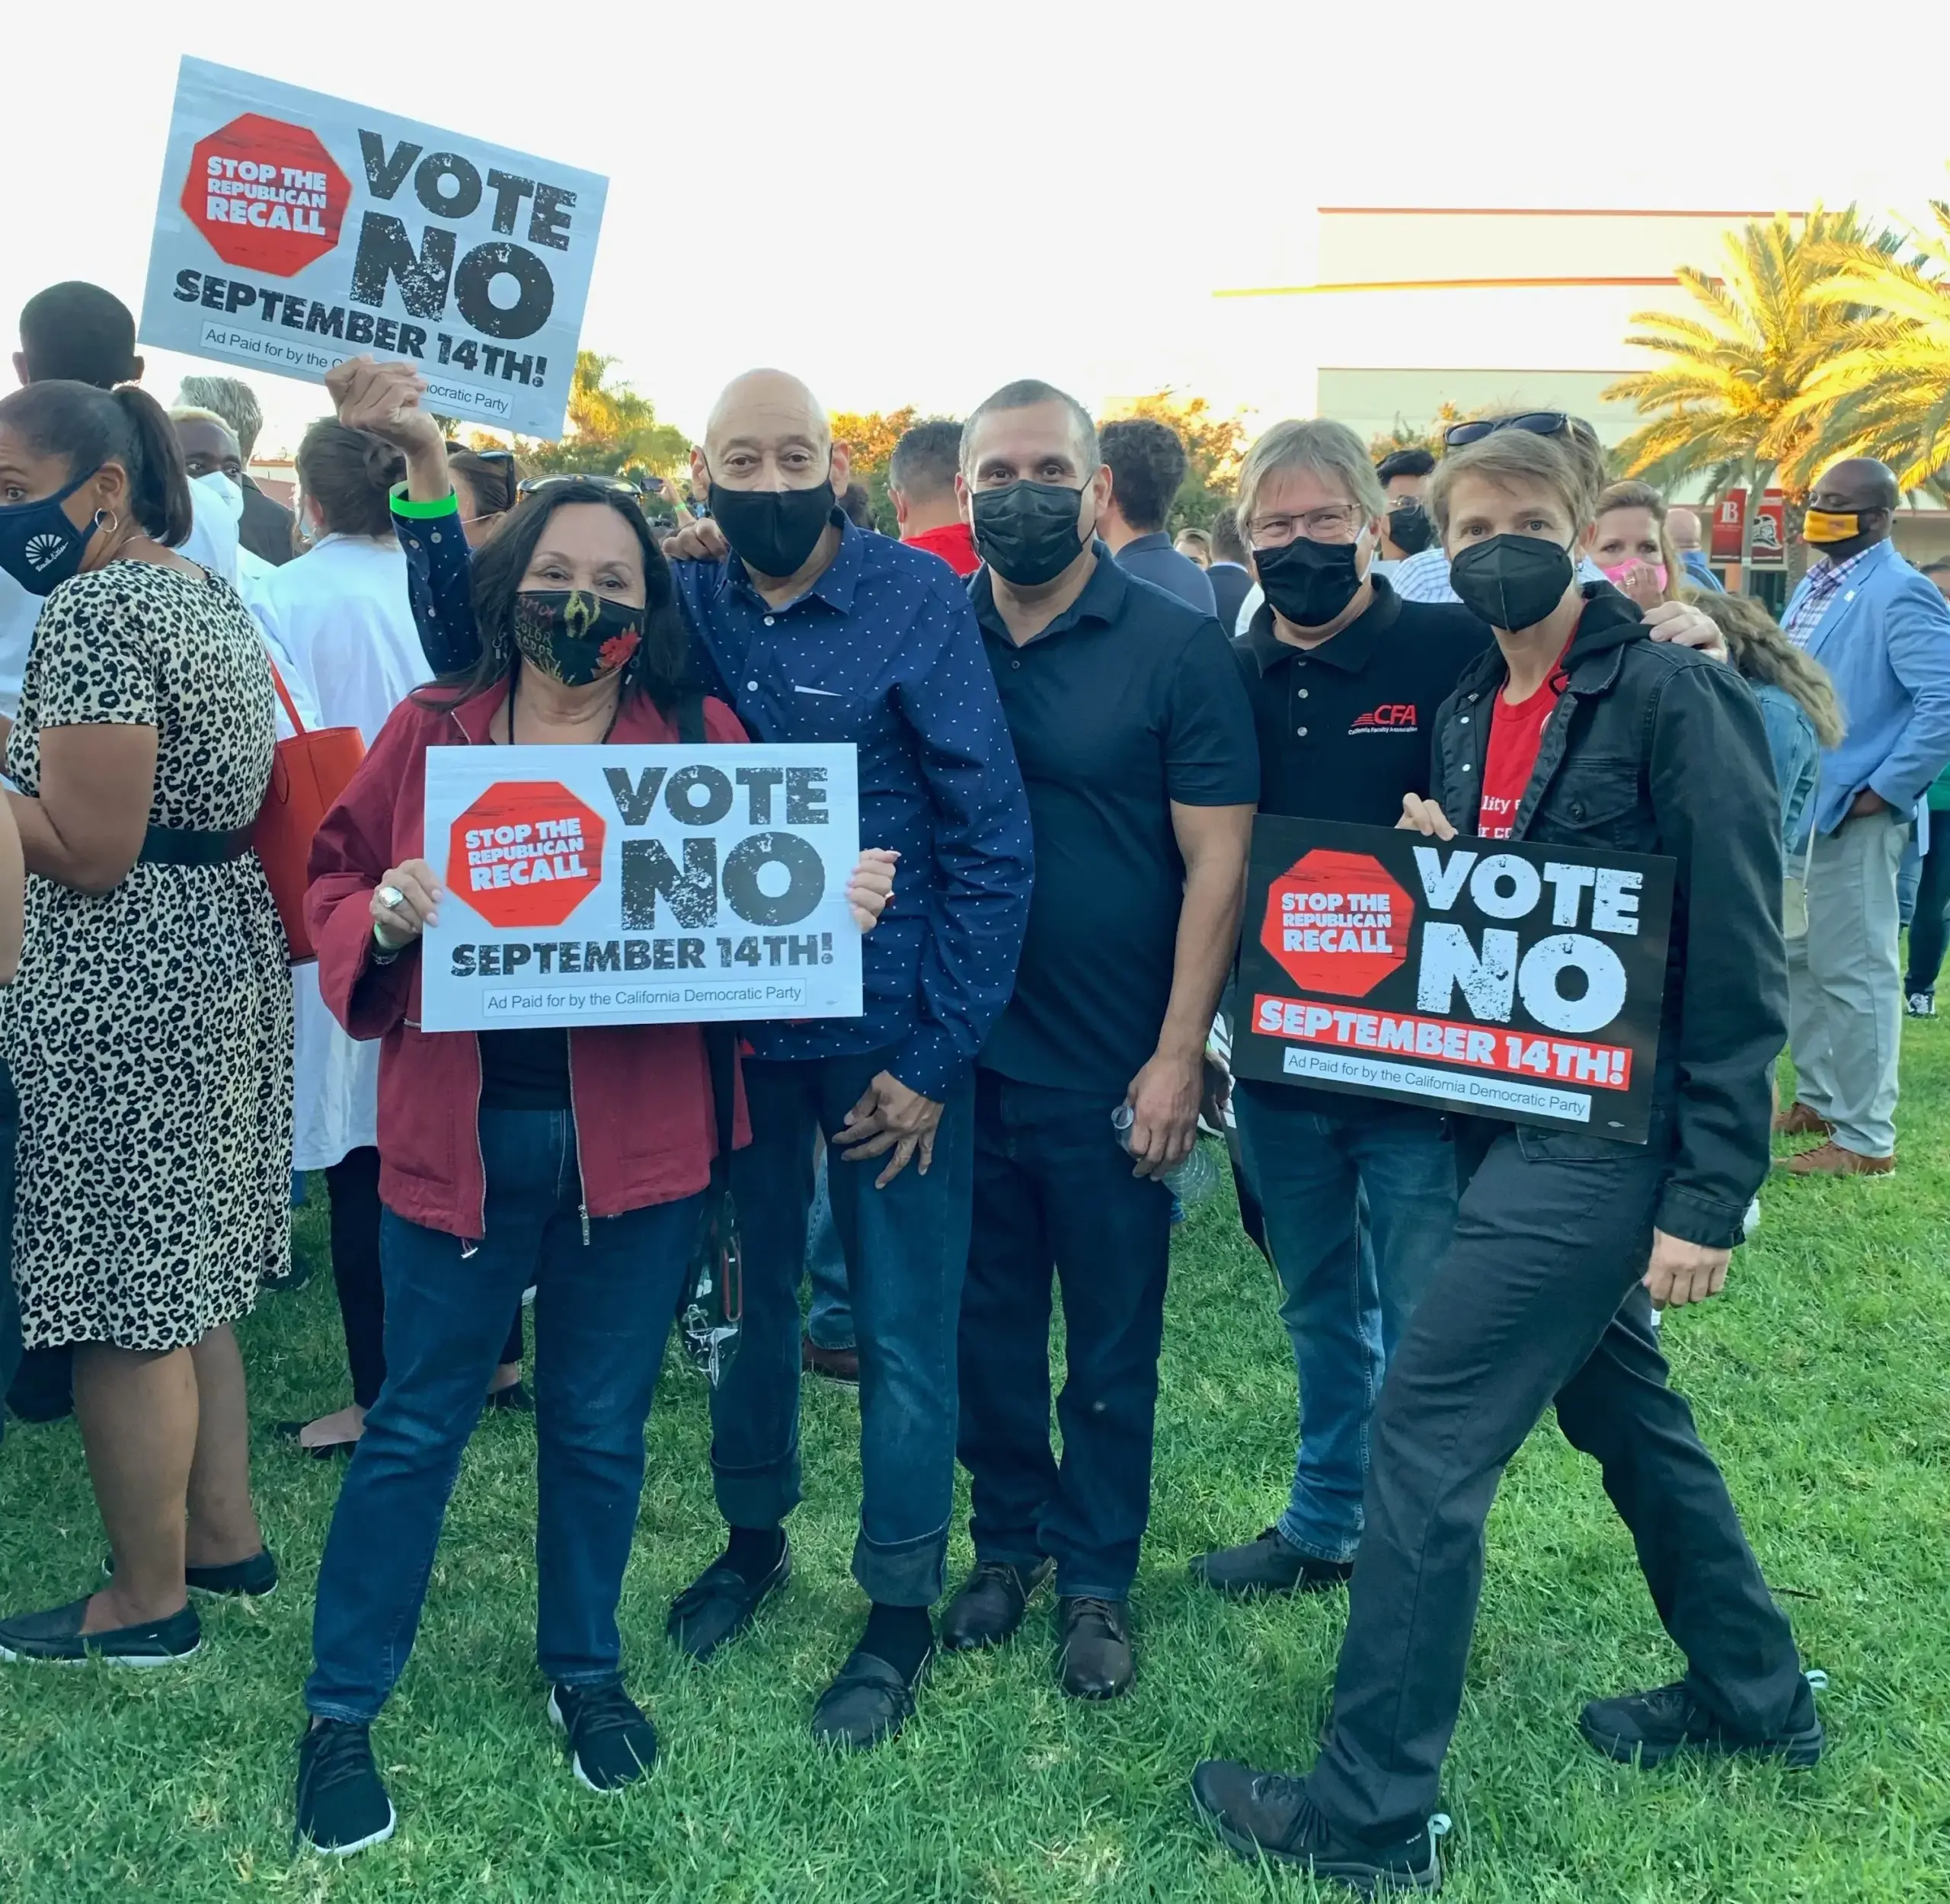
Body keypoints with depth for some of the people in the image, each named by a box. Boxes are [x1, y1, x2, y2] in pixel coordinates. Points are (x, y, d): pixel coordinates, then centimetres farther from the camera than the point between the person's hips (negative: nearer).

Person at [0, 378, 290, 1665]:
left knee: (123, 1302, 3)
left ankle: (149, 1599, 16)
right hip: (222, 956, 10)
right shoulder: (214, 590, 12)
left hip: (124, 991, -10)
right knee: (181, 1280, 19)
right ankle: (226, 1533, 31)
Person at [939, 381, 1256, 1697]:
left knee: (1112, 1341, 10)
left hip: (1112, 1069, -3)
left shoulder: (1177, 648, -6)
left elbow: (1217, 861, -8)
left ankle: (1098, 1578, 27)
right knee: (989, 1321, 15)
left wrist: (1178, 1054, -13)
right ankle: (1006, 1544, 34)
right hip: (964, 1053, 3)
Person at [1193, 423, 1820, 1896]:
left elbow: (1738, 960, -16)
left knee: (1430, 1427, -7)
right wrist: (1439, 863, -3)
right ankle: (1752, 1695, 41)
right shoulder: (1469, 714, 10)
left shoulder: (1673, 697, -14)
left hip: (1608, 1132, -8)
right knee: (1620, 1403, 20)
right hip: (1521, 1115, 9)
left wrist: (1710, 1196, -18)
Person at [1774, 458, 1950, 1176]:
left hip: (1852, 814, -9)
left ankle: (1866, 1138, 7)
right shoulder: (1815, 584, 14)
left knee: (1854, 972, -2)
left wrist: (1883, 790, -20)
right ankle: (1818, 1099, 32)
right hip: (1795, 807, 9)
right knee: (1802, 960, 18)